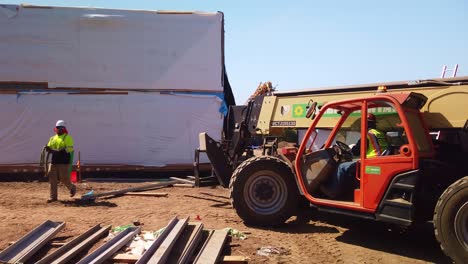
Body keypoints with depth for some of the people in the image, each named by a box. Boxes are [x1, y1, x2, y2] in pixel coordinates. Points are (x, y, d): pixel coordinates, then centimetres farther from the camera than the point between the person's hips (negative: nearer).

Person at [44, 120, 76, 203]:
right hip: (54, 162, 6)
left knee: (64, 179, -2)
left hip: (64, 162, -6)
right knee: (52, 179, 2)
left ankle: (72, 188, 28)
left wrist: (60, 151, -25)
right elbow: (49, 148, 18)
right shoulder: (52, 138, 17)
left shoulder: (67, 137, -2)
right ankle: (53, 197, 8)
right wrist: (48, 149, -7)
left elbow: (69, 149, -13)